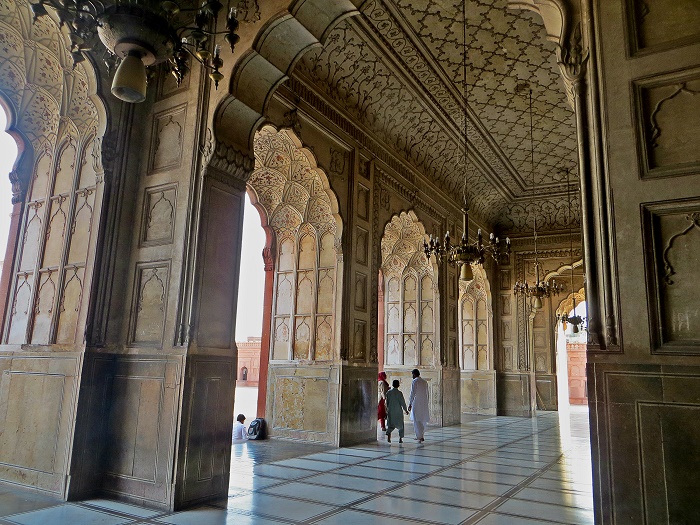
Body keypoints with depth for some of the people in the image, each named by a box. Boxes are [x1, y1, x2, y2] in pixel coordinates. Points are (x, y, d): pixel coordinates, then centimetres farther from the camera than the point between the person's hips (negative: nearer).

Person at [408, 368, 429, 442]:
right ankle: (419, 436, 20)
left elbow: (412, 393, -13)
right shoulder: (425, 382, 10)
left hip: (417, 404, -7)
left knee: (417, 420, -3)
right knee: (422, 420, 13)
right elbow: (426, 393, 15)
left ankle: (420, 437, -11)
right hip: (424, 404, 7)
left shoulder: (414, 381, -9)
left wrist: (410, 404, -9)